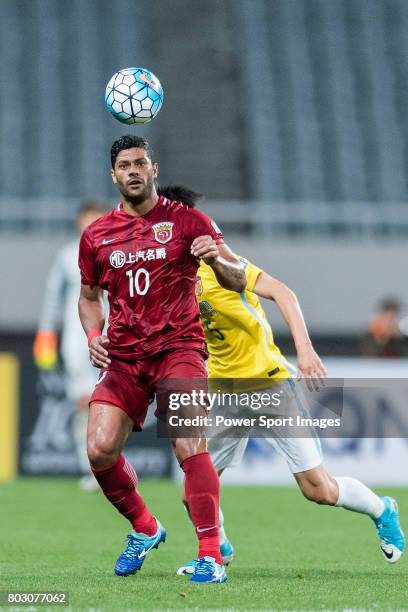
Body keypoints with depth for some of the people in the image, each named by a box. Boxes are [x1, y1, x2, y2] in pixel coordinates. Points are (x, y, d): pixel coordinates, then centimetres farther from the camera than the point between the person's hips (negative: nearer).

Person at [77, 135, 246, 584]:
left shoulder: (186, 221, 2)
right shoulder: (96, 236, 10)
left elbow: (238, 280, -3)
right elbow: (89, 296, 23)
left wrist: (218, 261, -26)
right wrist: (93, 335, 3)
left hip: (178, 347, -3)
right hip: (123, 357, 3)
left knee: (189, 445, -21)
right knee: (100, 450, -11)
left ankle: (210, 555, -15)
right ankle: (144, 529, 16)